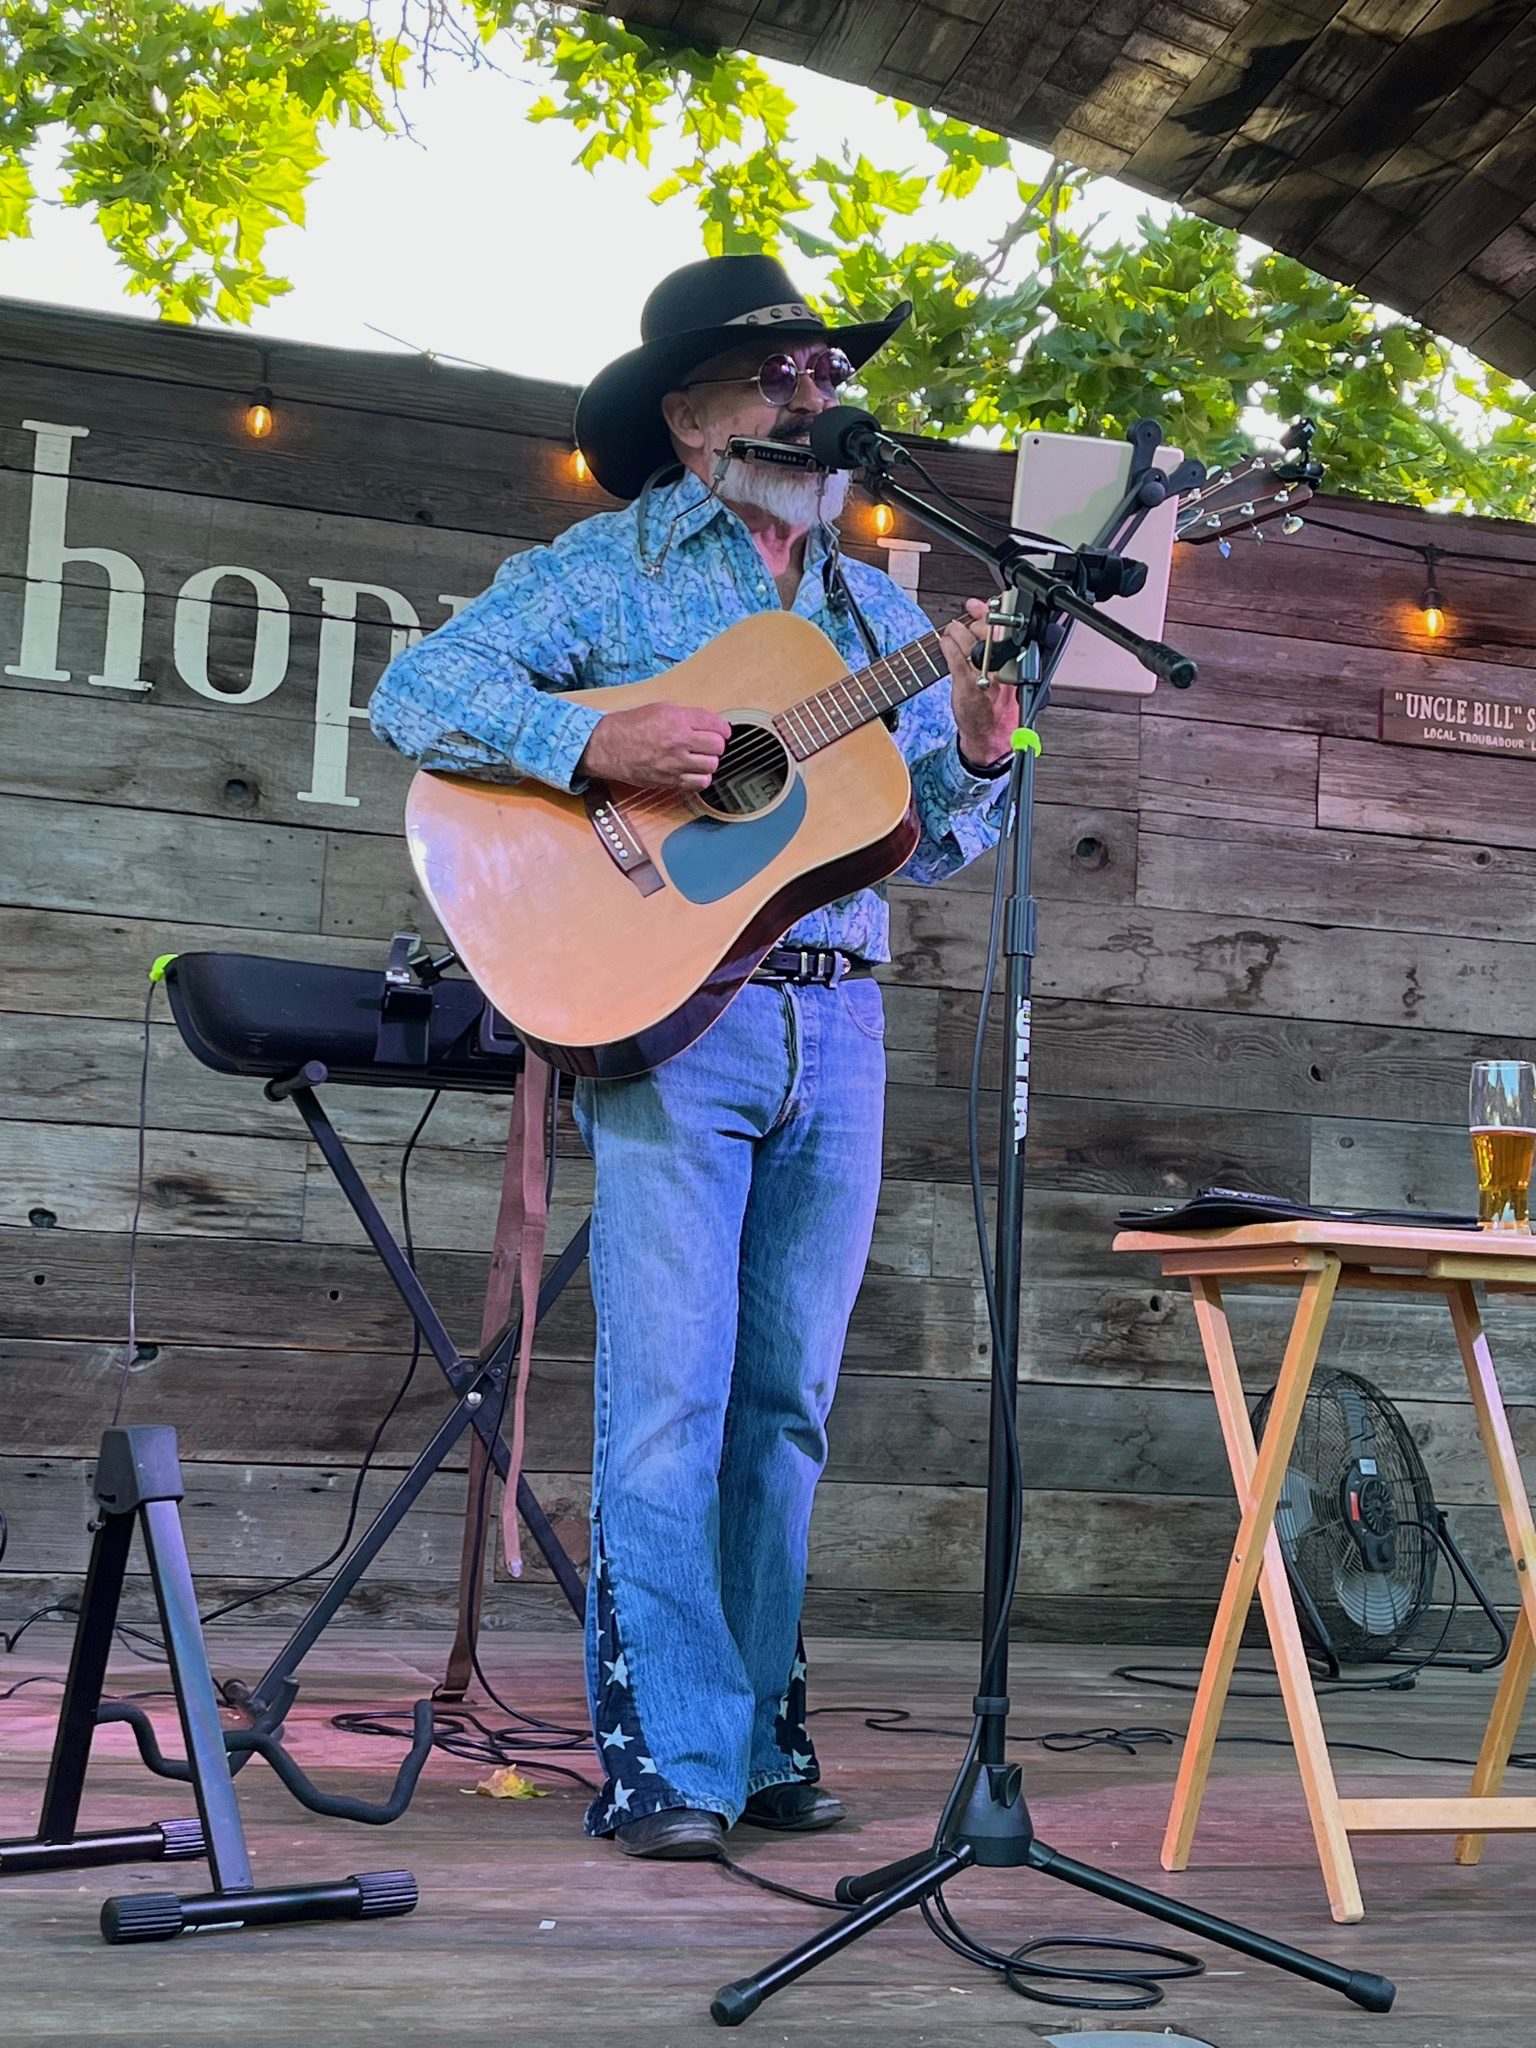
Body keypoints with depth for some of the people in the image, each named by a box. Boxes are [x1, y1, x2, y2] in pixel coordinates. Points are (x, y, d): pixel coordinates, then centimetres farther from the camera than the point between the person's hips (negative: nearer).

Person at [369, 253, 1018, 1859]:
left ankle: (758, 1730, 19)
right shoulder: (606, 571, 3)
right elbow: (416, 693, -7)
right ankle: (665, 1758, 1)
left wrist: (973, 753, -4)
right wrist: (598, 742, -19)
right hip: (668, 1016, -5)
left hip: (835, 1022, 5)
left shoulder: (878, 610, 19)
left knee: (788, 1401, 8)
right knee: (670, 1400, -7)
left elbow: (926, 840, 17)